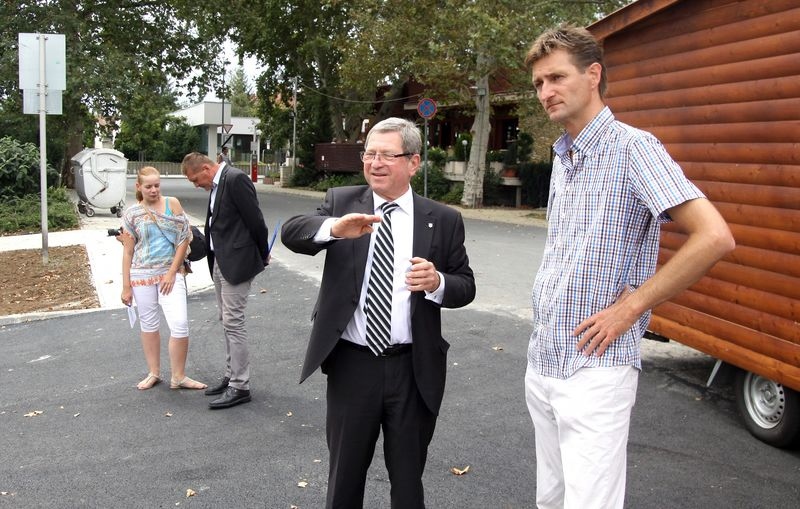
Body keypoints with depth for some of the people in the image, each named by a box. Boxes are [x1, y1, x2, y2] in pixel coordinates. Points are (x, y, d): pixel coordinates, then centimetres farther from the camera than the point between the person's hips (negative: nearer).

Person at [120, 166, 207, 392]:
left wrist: (172, 272, -9)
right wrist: (126, 287, 1)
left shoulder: (172, 204, -2)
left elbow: (184, 240, -3)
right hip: (142, 275, 1)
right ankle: (153, 373, 27)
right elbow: (128, 251, 3)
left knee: (180, 324, -9)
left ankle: (178, 377, 5)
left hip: (171, 273, -1)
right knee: (148, 324, 11)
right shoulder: (132, 214, 0)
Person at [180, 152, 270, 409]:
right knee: (228, 321, 15)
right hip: (219, 261, 10)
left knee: (233, 322, -6)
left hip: (236, 262, -10)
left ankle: (240, 386, 2)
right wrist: (192, 253, 14)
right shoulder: (216, 185, 13)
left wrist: (263, 255, -5)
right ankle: (231, 376, 27)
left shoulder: (236, 179, -16)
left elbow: (255, 220, -16)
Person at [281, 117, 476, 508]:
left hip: (414, 370, 0)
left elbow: (465, 286, 3)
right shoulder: (341, 202, 1)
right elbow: (291, 233, -14)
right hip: (351, 364, 1)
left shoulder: (443, 220, 0)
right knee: (345, 475, 18)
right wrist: (334, 227, -35)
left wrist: (438, 282, -20)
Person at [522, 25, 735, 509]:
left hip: (594, 369, -8)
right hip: (541, 360, 8)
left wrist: (630, 307, -17)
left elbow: (714, 236, -22)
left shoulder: (632, 147, -13)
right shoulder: (563, 156, 13)